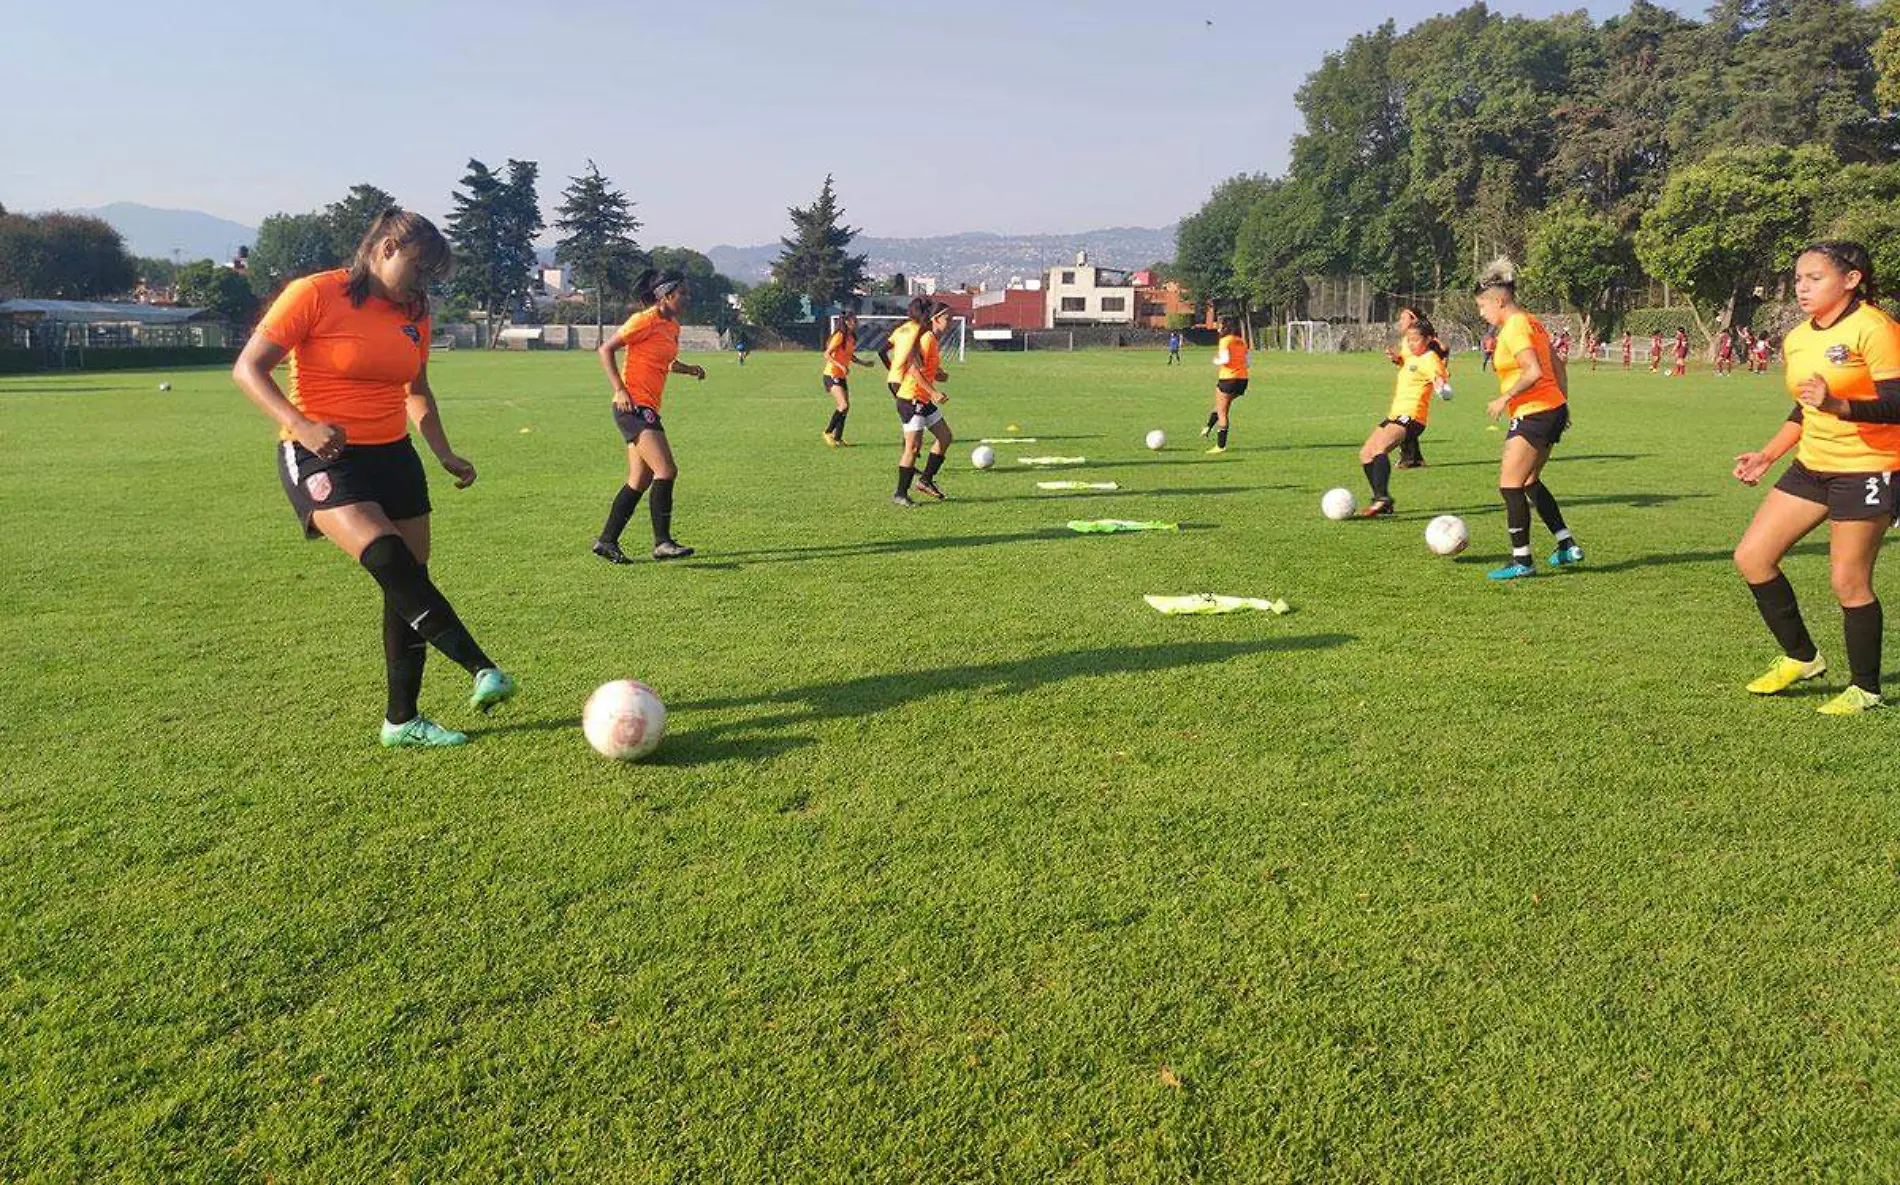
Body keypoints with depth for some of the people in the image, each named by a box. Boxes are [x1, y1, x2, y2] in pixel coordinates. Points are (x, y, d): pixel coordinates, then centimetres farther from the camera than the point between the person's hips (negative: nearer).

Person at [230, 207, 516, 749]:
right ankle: (483, 671, -30)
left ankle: (402, 721, 14)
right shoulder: (314, 294, -9)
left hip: (393, 455, 7)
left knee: (409, 582, 3)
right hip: (322, 457, -7)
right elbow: (248, 369, -10)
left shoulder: (413, 314, 11)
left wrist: (444, 453, 11)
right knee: (388, 558, -29)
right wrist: (301, 425, -25)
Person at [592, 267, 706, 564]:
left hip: (648, 409, 9)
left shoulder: (673, 326, 15)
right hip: (633, 405, -9)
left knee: (640, 481, 10)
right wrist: (620, 390, -17)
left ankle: (607, 541, 17)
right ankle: (662, 542, -12)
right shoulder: (646, 320, -11)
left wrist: (688, 369, 10)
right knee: (666, 471, -16)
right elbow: (605, 350, -10)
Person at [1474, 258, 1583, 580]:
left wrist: (1505, 399, -16)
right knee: (1529, 481, 20)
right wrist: (1563, 402, 22)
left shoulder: (1514, 327, -15)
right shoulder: (1531, 322, 15)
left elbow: (1533, 372, -26)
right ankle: (1567, 546, 23)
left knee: (1509, 485, -5)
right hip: (1554, 409, 10)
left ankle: (1521, 561, -1)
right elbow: (1557, 367, 19)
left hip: (1533, 414, -10)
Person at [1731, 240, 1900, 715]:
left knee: (1849, 582, -4)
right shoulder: (1796, 340, 9)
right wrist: (1767, 455, 14)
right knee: (1751, 557, 3)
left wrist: (1839, 405, -36)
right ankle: (1801, 658, 20)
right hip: (1812, 466, 8)